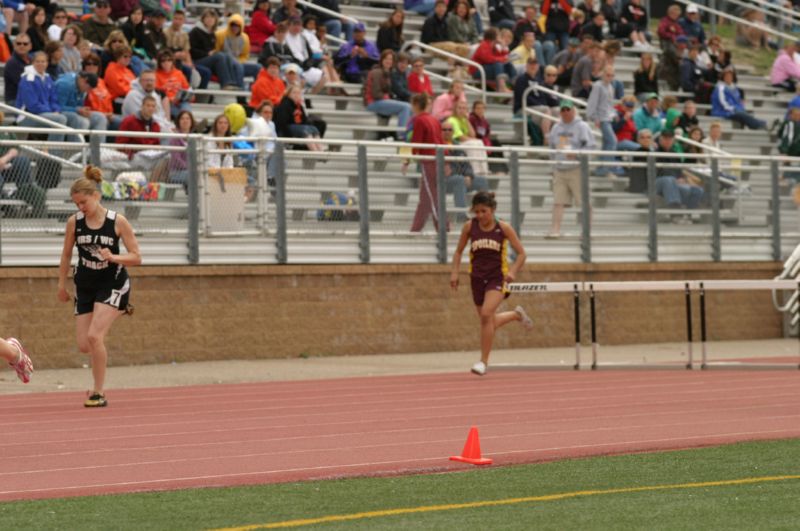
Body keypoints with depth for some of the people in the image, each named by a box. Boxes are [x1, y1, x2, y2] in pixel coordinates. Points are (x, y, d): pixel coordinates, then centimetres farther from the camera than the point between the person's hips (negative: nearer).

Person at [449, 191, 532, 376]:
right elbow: (458, 252, 11)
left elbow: (521, 253, -1)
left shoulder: (504, 228, -7)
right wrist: (455, 272, -2)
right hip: (477, 278, 4)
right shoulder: (469, 226, -2)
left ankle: (484, 361, -13)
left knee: (486, 314, -24)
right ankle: (517, 314, 45)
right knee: (489, 321, 11)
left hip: (497, 277, -4)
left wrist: (512, 271, -16)